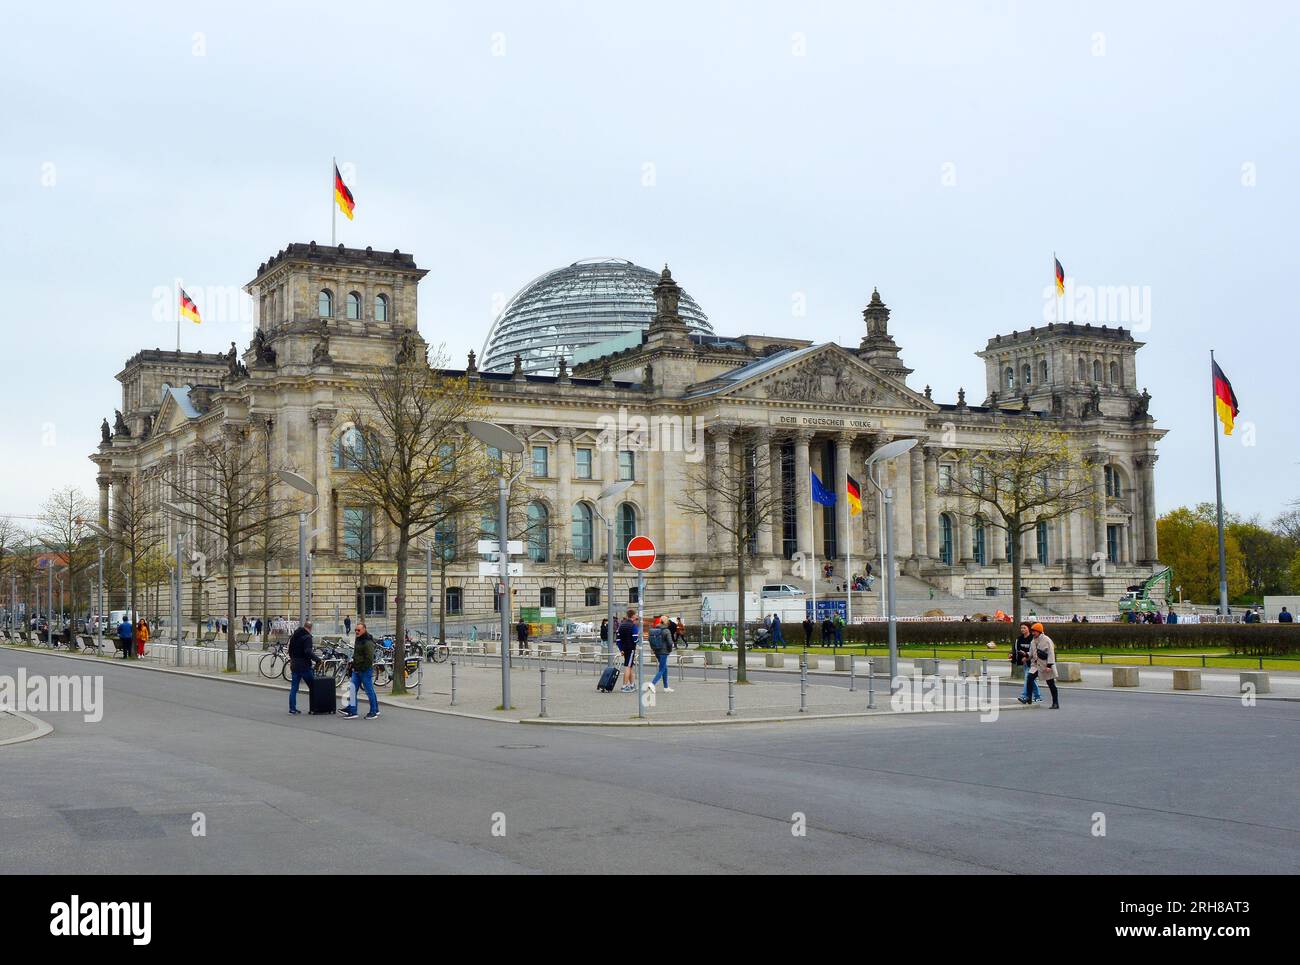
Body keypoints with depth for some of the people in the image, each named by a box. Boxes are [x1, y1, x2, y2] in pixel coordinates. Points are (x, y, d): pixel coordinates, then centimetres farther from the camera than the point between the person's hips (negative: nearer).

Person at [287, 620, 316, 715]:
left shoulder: (293, 636, 12)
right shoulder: (307, 637, -13)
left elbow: (290, 650, 22)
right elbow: (308, 651, -25)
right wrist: (316, 659, -23)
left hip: (294, 665, 7)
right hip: (305, 666, -7)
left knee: (293, 688, 9)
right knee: (312, 686, 4)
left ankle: (292, 708, 7)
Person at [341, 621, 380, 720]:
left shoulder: (368, 642, -17)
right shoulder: (358, 640, 13)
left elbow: (369, 658, -21)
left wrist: (361, 669, -18)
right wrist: (353, 666, 15)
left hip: (365, 671, -10)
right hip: (357, 670, 10)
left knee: (369, 690, -1)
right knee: (353, 690, 7)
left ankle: (374, 711, 7)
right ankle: (352, 711, 10)